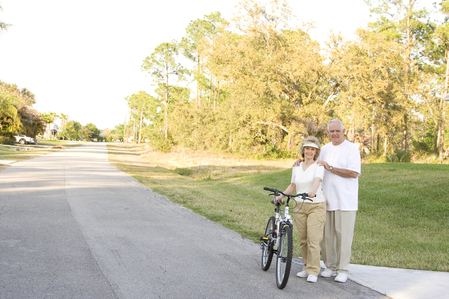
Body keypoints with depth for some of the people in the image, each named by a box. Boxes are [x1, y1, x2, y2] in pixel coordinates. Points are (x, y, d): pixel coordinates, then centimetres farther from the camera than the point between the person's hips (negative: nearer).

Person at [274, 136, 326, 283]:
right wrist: (281, 196, 8)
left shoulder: (318, 166, -5)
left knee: (313, 239, -8)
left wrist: (312, 192, -43)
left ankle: (313, 272, 0)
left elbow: (317, 180, -24)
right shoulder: (297, 167, 11)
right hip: (300, 206, 5)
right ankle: (306, 267, 22)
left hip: (316, 206, -5)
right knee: (303, 240, 9)